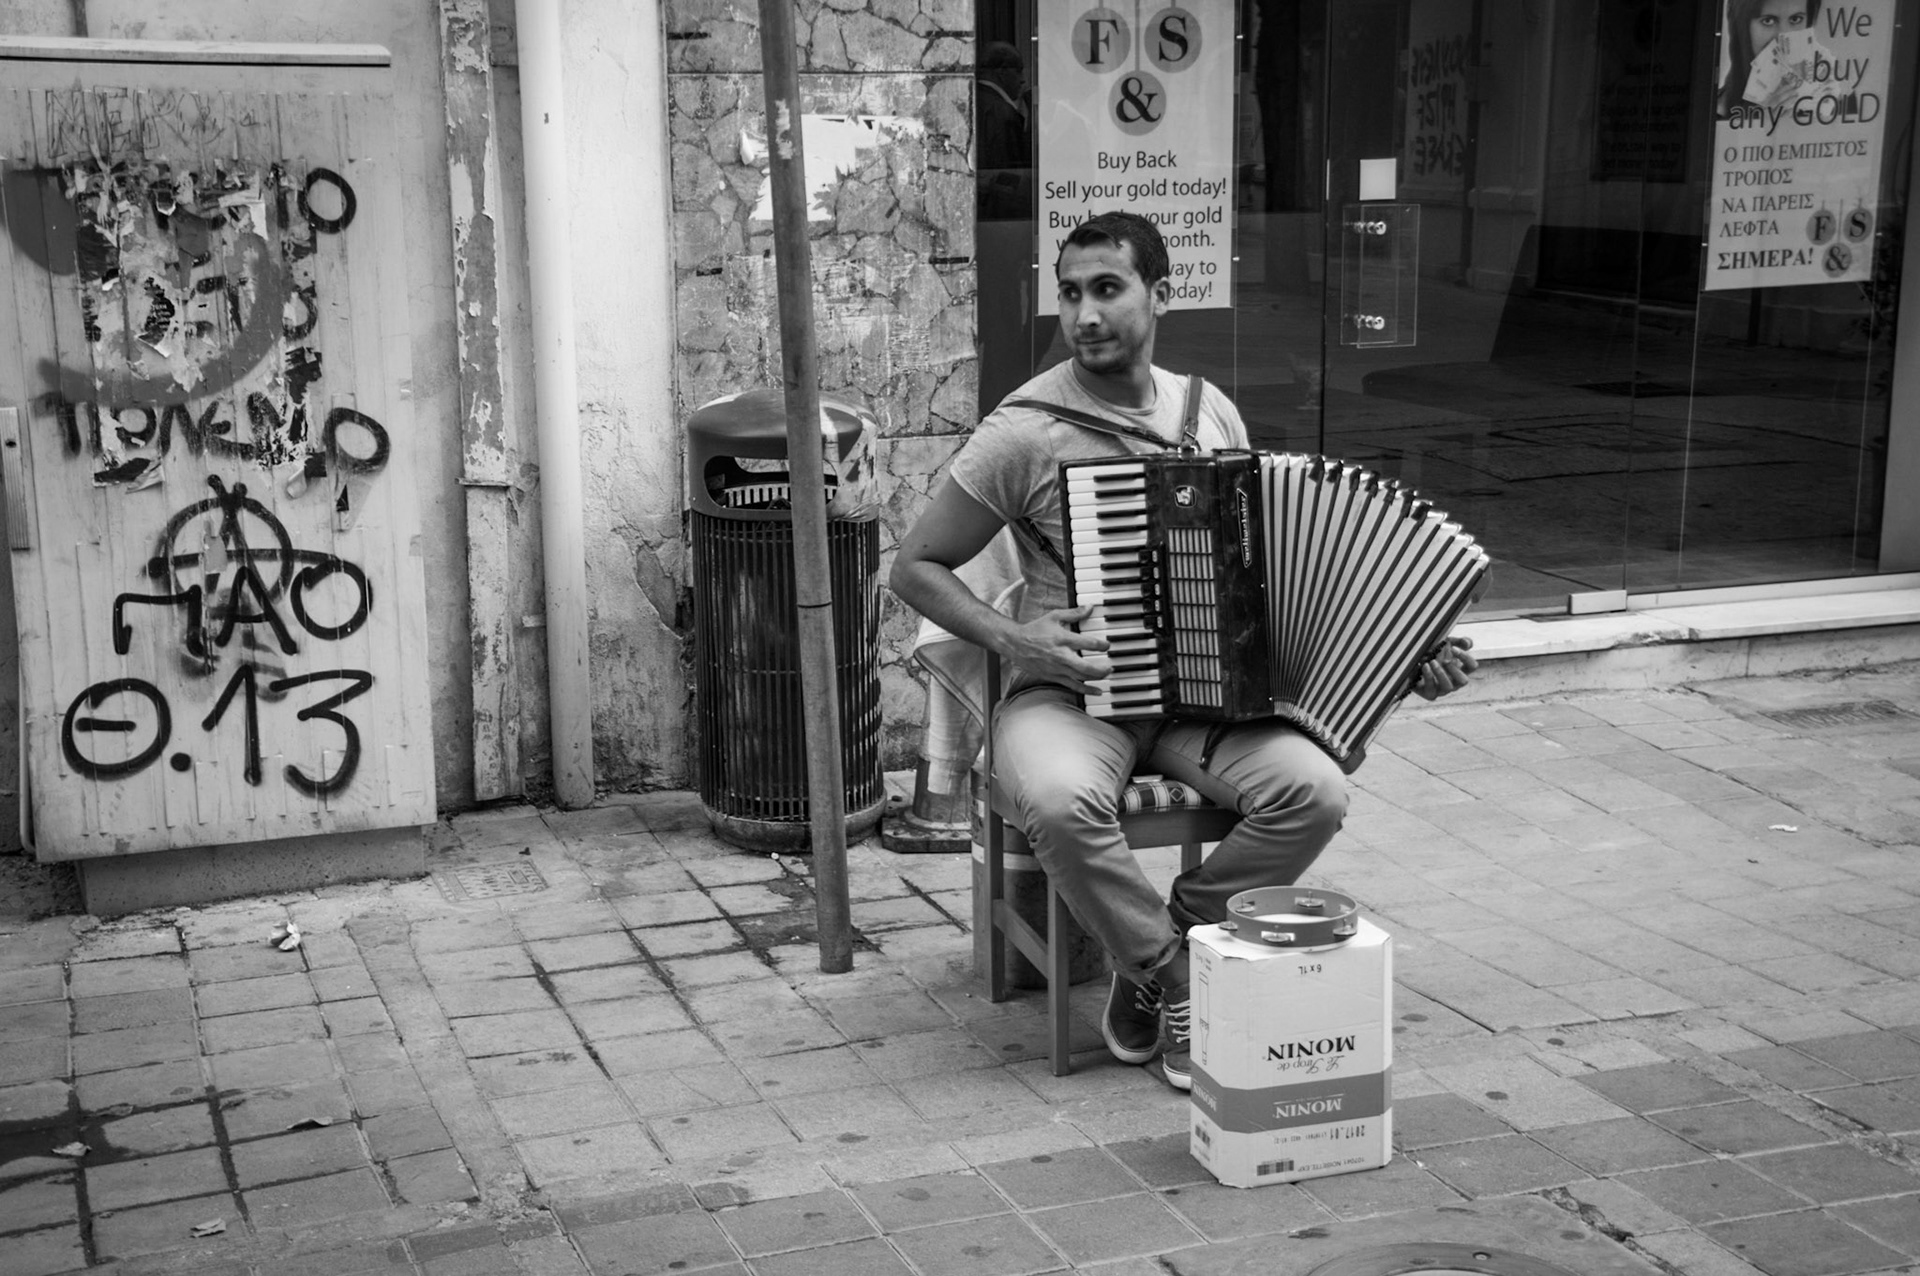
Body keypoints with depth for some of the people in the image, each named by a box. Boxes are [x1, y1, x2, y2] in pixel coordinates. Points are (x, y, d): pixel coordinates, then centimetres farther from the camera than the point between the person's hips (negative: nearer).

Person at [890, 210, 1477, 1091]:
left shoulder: (1212, 415, 6)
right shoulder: (1027, 432, -8)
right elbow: (916, 567, -1)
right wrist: (1010, 639, -18)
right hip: (1070, 689, -4)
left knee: (1314, 791, -23)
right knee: (1062, 803, -36)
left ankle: (1151, 967, -3)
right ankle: (1180, 977, -10)